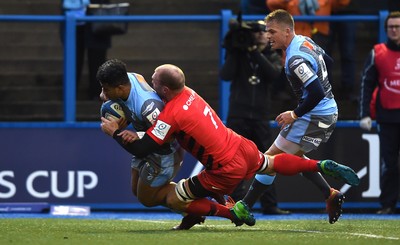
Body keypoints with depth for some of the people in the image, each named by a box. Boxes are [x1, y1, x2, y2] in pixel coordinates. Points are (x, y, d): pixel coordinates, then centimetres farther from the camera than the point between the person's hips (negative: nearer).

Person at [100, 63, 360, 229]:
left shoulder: (171, 115, -20)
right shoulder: (188, 92, 3)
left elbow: (142, 150, -19)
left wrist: (116, 133, -6)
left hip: (227, 169, -8)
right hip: (244, 149, 8)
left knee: (174, 200, 0)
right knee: (273, 164, 38)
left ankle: (233, 213, 1)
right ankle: (322, 165, 30)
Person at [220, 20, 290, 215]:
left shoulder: (272, 56, 10)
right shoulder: (238, 53, 6)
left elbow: (274, 74, -11)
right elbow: (225, 75, -9)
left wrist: (256, 54, -17)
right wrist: (234, 51, -15)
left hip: (261, 116, 2)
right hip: (238, 116, -2)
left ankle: (269, 205, 7)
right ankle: (236, 204, -3)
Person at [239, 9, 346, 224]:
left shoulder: (296, 60, -25)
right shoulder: (306, 41, 4)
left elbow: (317, 93, -31)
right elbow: (327, 61, 22)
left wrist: (295, 115, -18)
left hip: (315, 117, -10)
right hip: (329, 112, 10)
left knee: (271, 158, -6)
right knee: (293, 155, 27)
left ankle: (244, 207, -2)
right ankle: (330, 195, 24)